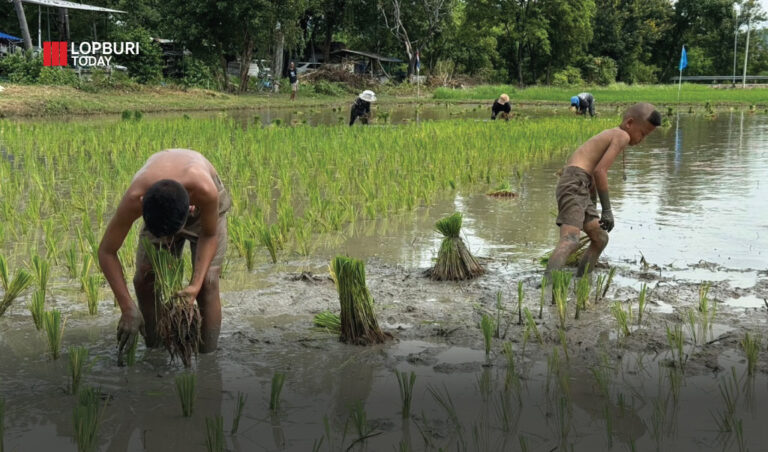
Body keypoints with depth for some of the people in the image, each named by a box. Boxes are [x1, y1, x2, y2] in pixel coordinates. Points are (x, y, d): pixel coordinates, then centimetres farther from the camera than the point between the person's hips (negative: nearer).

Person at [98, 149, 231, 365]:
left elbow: (209, 235, -24)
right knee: (144, 278, -9)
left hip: (203, 205, -2)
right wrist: (128, 308, -32)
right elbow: (106, 252, -29)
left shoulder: (206, 191, -46)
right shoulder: (134, 199, -41)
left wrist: (196, 285, -35)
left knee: (207, 282, -16)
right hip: (157, 208, 2)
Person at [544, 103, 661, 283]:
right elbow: (600, 171, -15)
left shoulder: (608, 135, 27)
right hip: (575, 185, -10)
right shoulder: (622, 136, -3)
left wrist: (593, 211, 34)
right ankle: (547, 284, -43)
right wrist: (607, 210, -13)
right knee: (570, 241, -27)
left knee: (601, 239, 19)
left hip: (581, 191, 10)